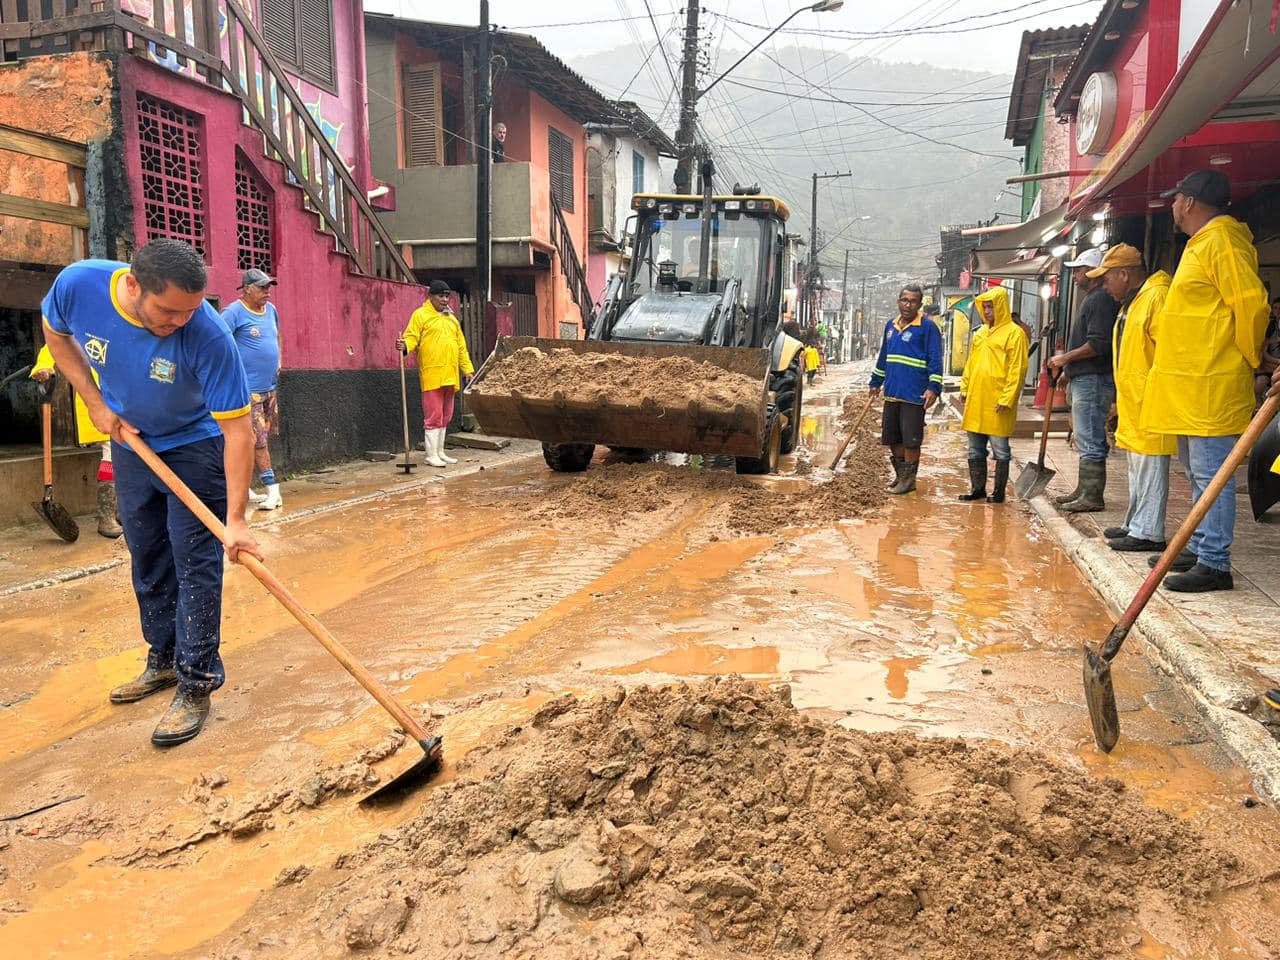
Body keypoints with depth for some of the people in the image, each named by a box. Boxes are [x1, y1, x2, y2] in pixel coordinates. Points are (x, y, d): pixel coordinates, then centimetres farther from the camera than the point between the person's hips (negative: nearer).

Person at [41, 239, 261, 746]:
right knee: (147, 560, 14)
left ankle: (197, 684, 2)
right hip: (130, 442, 5)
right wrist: (97, 404, -7)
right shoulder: (78, 285, -24)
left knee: (195, 565, -7)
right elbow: (56, 332, 1)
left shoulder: (209, 336, -35)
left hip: (195, 447, -4)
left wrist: (236, 519, -33)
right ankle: (164, 659, 30)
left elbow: (238, 430, -31)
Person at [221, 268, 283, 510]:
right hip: (248, 389, -8)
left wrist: (278, 362, 20)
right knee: (258, 440, -8)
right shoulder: (234, 312, -11)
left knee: (253, 440, 12)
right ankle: (273, 490, -7)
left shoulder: (271, 310, 12)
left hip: (269, 387, 8)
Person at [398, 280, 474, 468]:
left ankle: (440, 452, 21)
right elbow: (412, 337, -9)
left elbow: (461, 347, 23)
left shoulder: (451, 319, 21)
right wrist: (405, 346, -30)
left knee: (445, 416, 12)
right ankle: (431, 454, 0)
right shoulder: (421, 315, 1)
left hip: (450, 375, 7)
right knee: (433, 415, -6)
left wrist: (467, 369, 19)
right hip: (432, 375, -7)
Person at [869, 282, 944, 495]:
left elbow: (935, 360, -10)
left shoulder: (928, 328, -7)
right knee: (892, 438, 13)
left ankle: (909, 479, 12)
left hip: (914, 395, -6)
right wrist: (876, 382, 25)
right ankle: (900, 474, 27)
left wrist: (933, 387, -18)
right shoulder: (890, 326, 13)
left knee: (911, 440, -1)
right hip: (891, 393, 7)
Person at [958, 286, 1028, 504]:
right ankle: (977, 488, 21)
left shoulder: (1014, 333, -7)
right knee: (975, 449, 12)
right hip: (975, 401, 7)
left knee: (1000, 449, 3)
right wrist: (965, 388, 13)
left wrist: (1007, 399, -17)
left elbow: (1017, 369, -12)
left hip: (997, 404, -7)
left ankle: (999, 491, 11)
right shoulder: (980, 332, 15)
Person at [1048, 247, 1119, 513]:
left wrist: (1065, 358, -14)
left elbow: (1098, 344, -22)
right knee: (1087, 440, 16)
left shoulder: (1101, 299, -13)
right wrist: (1066, 360, 20)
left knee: (1090, 441, -9)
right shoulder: (1093, 299, 21)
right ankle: (1084, 490, 24)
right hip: (1085, 379, 11)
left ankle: (1092, 497, -5)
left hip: (1093, 380, -11)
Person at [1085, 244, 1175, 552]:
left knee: (1149, 470, -5)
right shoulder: (1131, 303, 19)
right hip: (1132, 406, 11)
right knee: (1137, 469, 17)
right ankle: (1134, 524, 27)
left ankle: (1148, 532, 0)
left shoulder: (1157, 296, -14)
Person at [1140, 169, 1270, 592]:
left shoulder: (1221, 240, -13)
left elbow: (1252, 303, -20)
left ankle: (1214, 565, -5)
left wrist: (1250, 357, -10)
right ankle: (1199, 549, 27)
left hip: (1211, 386, -11)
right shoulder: (1201, 243, 20)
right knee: (1197, 472, 17)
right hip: (1189, 384, 11)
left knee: (1211, 475, -9)